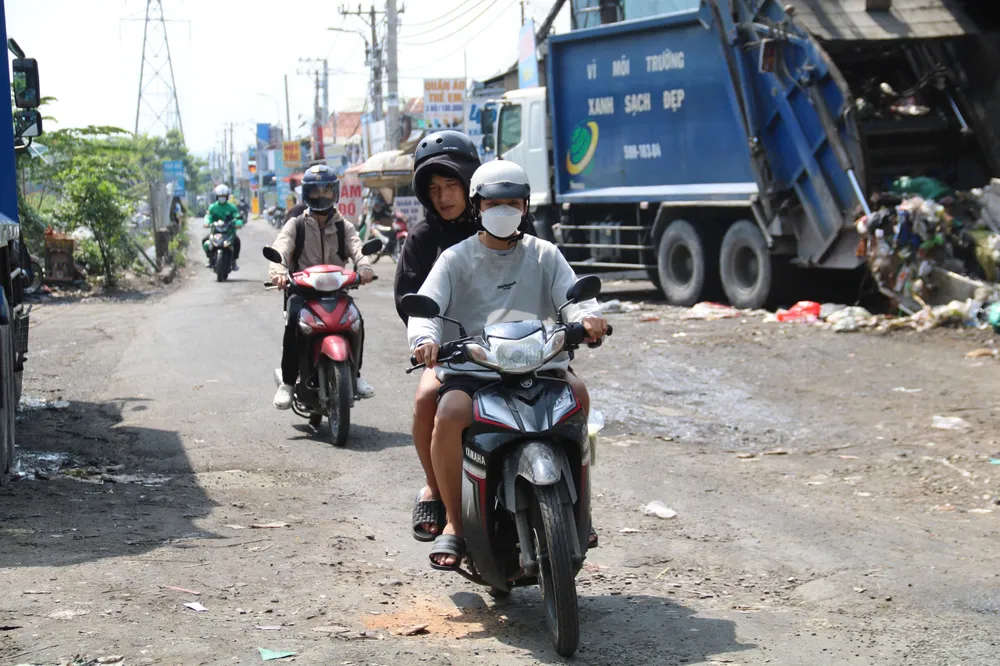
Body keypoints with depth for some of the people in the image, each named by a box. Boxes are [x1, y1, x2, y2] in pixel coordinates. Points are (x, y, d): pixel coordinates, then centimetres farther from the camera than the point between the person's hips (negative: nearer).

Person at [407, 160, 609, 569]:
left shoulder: (543, 255, 16)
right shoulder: (457, 258, 12)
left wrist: (587, 317, -23)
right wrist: (425, 338, -24)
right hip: (469, 367, -1)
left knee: (576, 392, -27)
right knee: (450, 416, -31)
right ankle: (454, 523, -14)